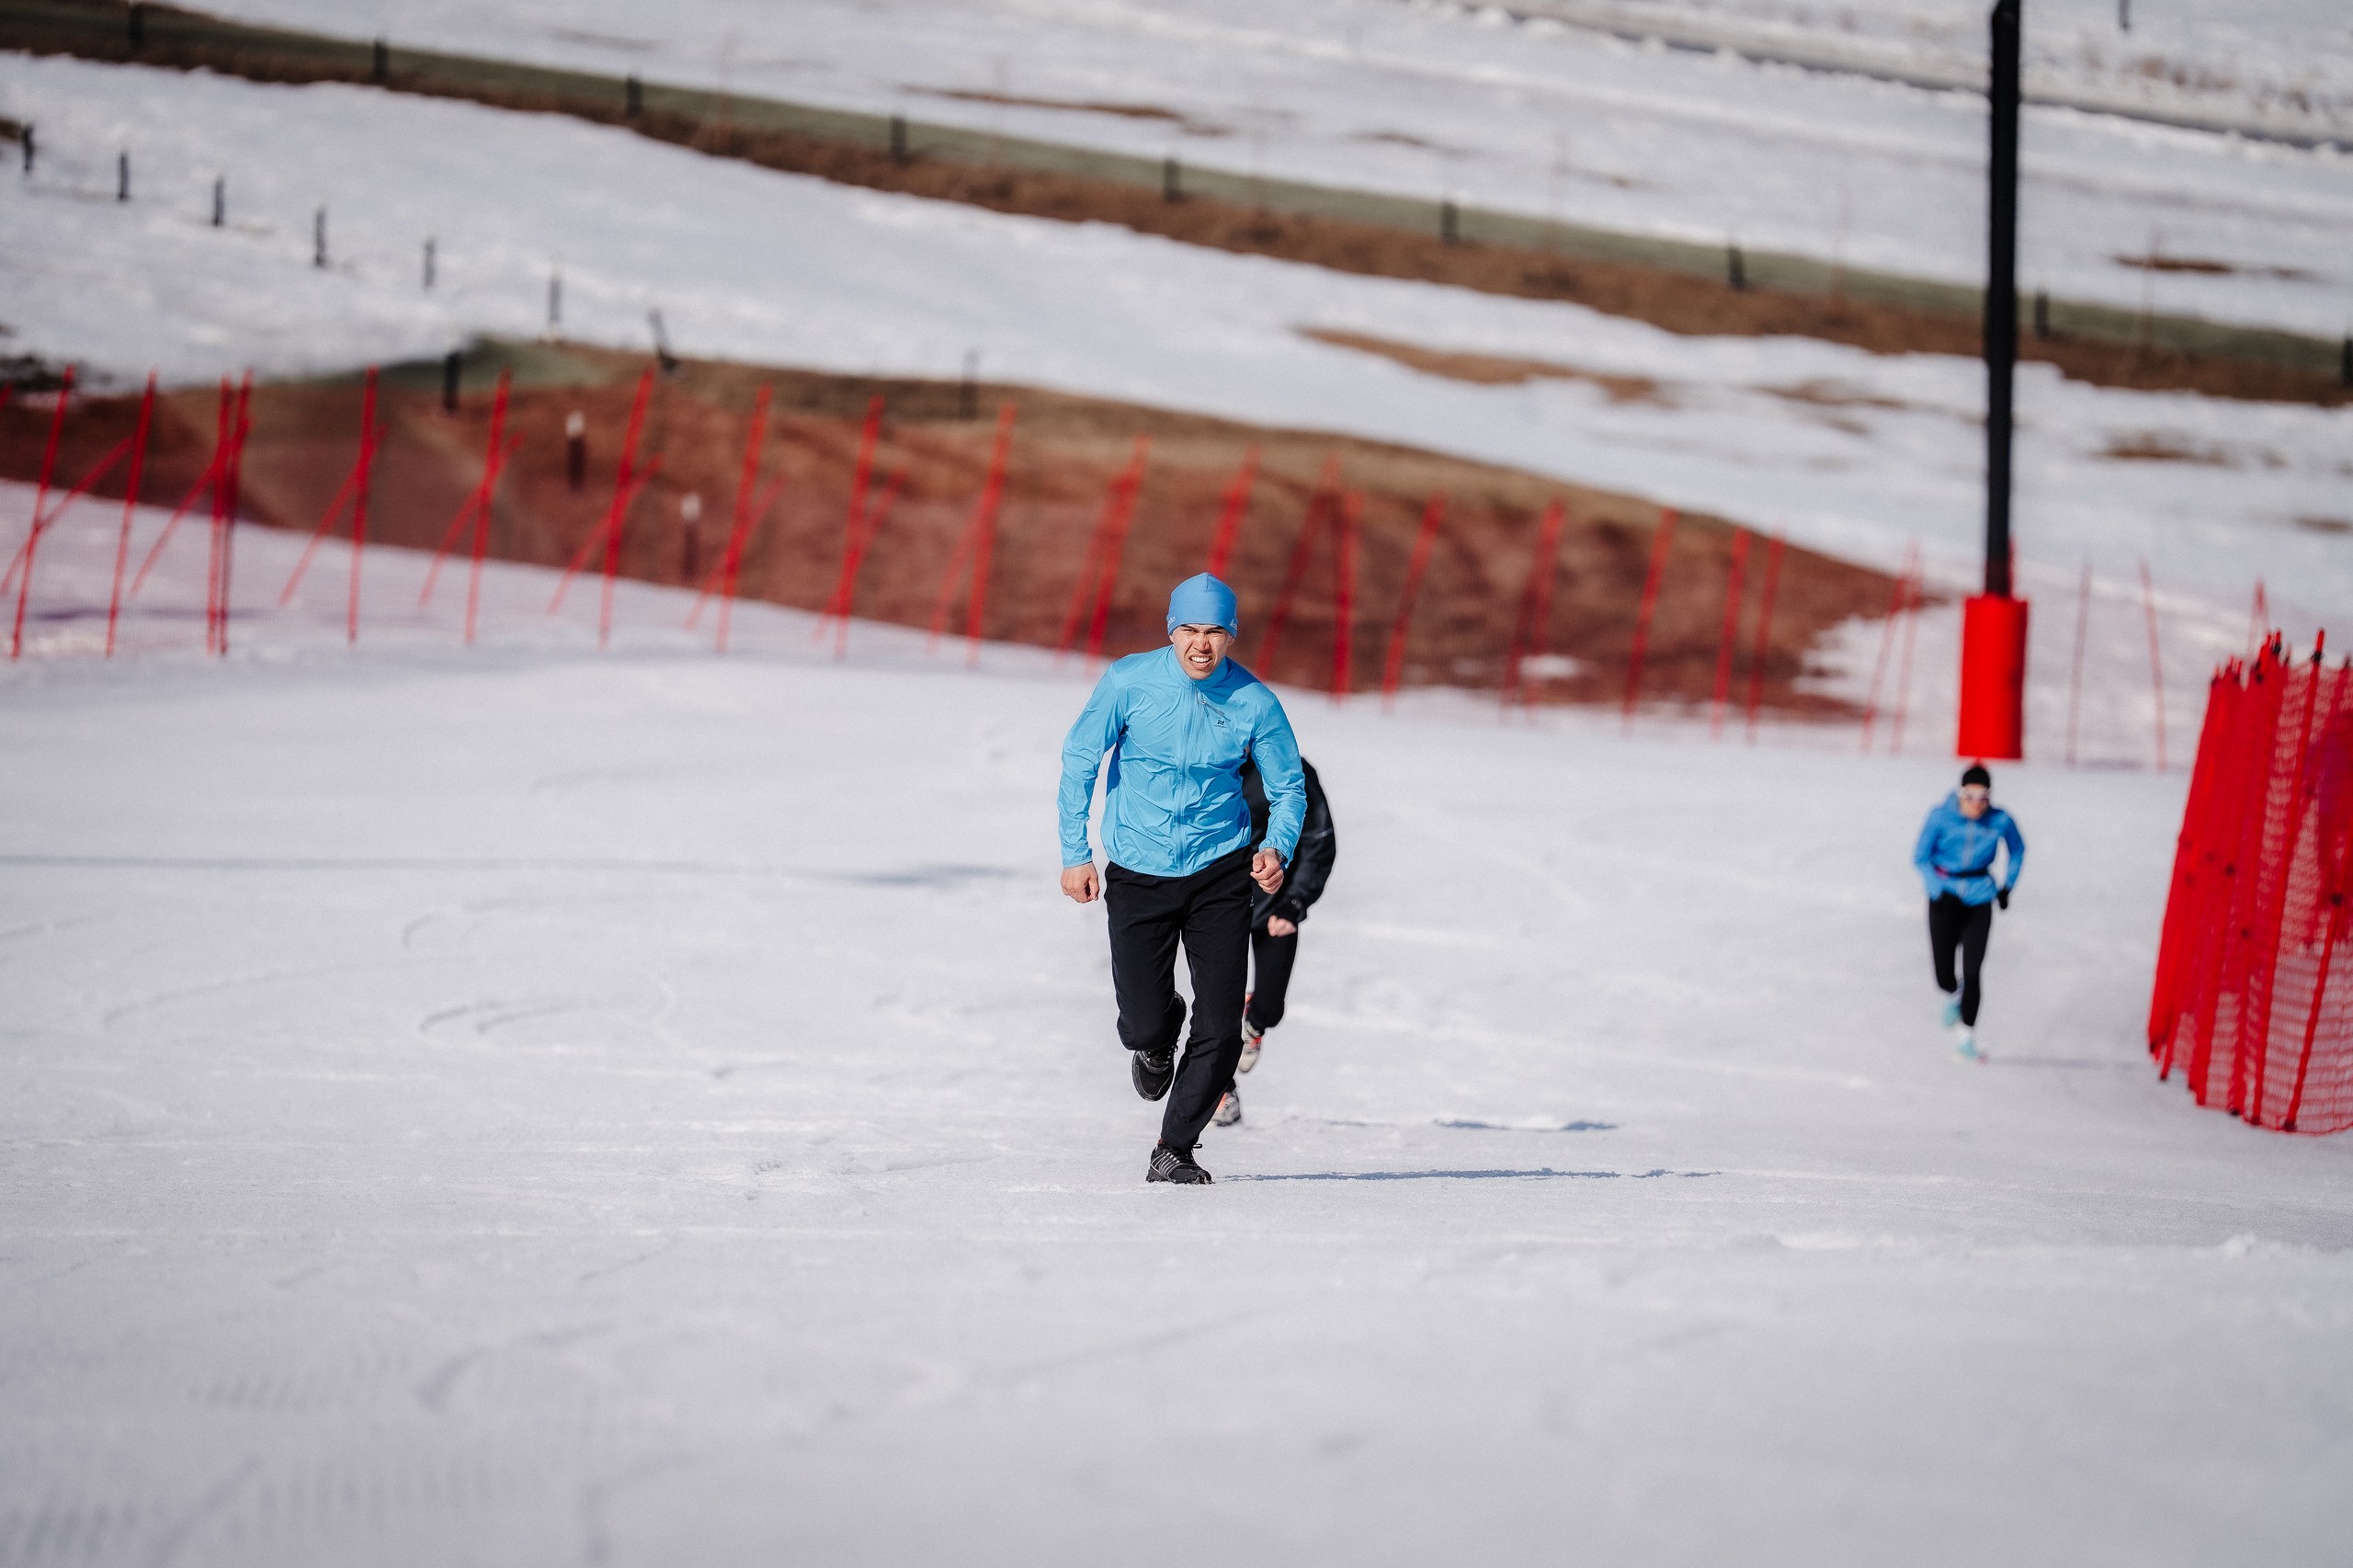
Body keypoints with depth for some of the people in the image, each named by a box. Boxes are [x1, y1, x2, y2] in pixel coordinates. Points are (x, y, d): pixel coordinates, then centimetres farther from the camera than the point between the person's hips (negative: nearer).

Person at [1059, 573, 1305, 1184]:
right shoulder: (1129, 681, -11)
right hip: (1138, 875, -1)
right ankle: (1155, 1042, 37)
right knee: (1143, 1027, -3)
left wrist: (1276, 847, -16)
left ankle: (1175, 1149, 14)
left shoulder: (1254, 702, -9)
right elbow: (1079, 761, 0)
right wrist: (1075, 853, -4)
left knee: (1220, 1029, -4)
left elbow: (1289, 788, 3)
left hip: (1220, 875, 1)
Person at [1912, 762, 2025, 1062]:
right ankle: (1953, 995, 36)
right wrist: (1937, 890, -16)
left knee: (1972, 972, -7)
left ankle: (1965, 1038, 5)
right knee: (1944, 973, -2)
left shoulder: (2000, 821, -11)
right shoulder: (1941, 817, -14)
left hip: (1979, 899, 0)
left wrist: (2007, 886, 6)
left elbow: (2017, 850, 11)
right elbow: (1920, 857, -4)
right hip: (1945, 895, 0)